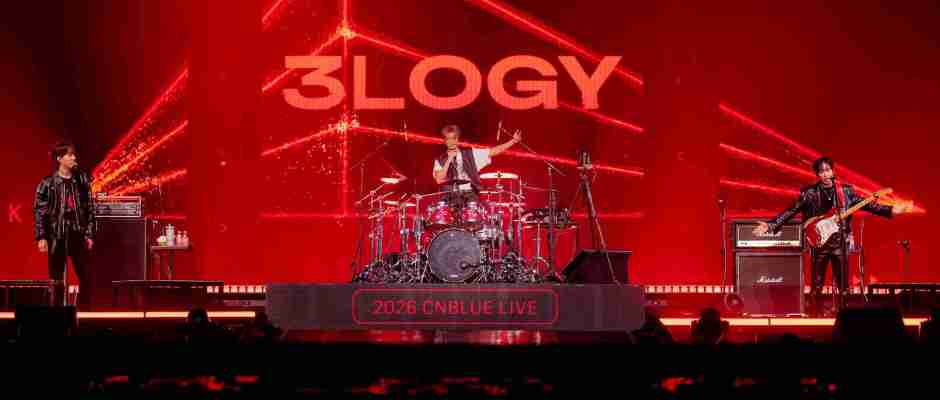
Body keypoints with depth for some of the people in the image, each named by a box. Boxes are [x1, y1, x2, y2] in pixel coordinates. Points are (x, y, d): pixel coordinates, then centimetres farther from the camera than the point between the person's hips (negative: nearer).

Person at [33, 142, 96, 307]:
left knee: (85, 277, 1)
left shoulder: (82, 180, 6)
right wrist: (41, 237, -10)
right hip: (57, 236, -2)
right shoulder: (48, 183, -2)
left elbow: (90, 209, 7)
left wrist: (89, 234, 2)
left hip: (78, 234, 2)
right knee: (57, 279, 3)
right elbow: (39, 211, -3)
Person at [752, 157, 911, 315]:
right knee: (816, 286, -2)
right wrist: (770, 225, -11)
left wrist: (890, 211, -3)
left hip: (841, 243, 1)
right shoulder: (809, 193, 0)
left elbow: (866, 204, 6)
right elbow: (790, 212, -1)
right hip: (819, 243, -1)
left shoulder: (846, 190, 5)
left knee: (843, 286, 1)